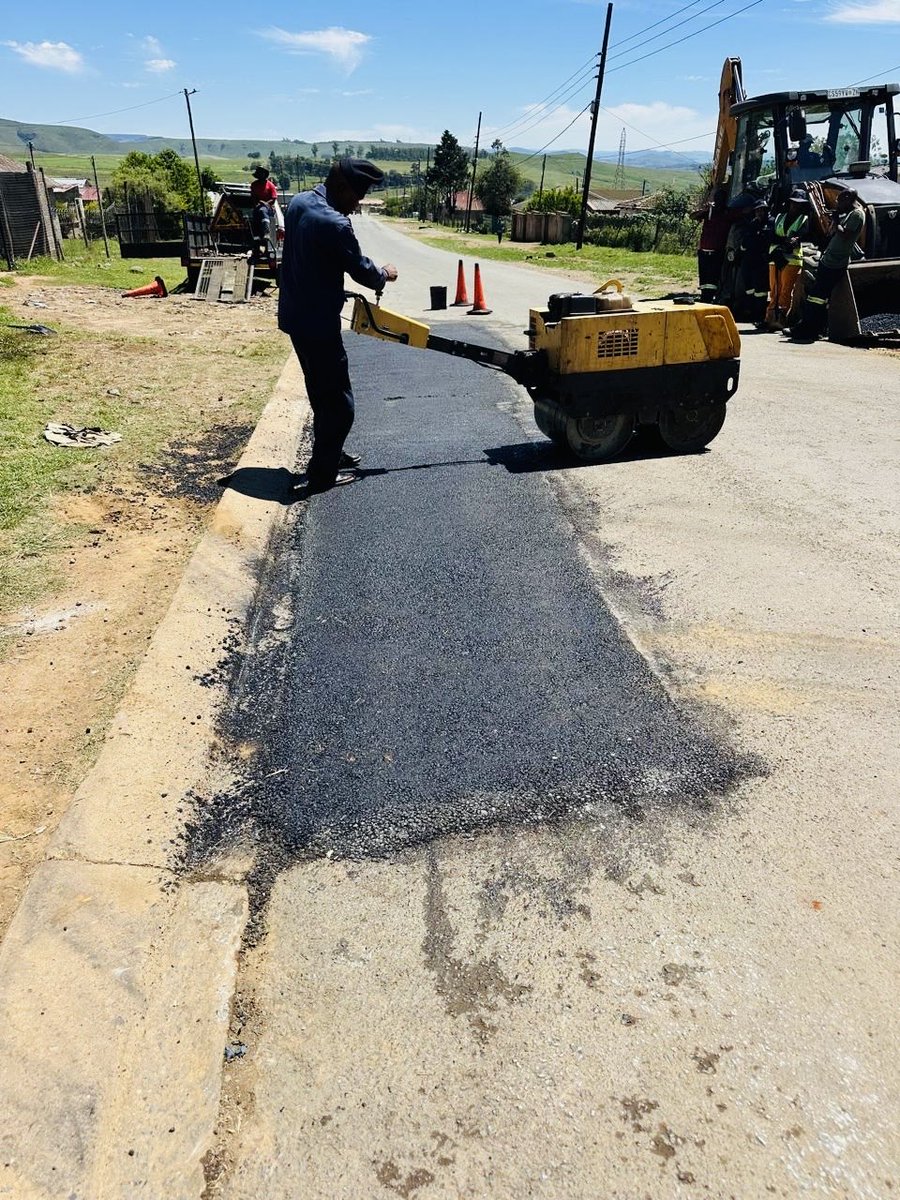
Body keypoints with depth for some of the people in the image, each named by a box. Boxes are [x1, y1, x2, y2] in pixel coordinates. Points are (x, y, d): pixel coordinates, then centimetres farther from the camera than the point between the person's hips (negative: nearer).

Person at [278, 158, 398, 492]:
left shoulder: (298, 202, 6)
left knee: (321, 393, 21)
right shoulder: (334, 224, -23)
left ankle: (330, 454, 34)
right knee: (338, 401, 1)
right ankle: (322, 473, 7)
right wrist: (384, 274, 10)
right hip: (317, 322, -10)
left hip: (295, 315, 10)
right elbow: (362, 270, -12)